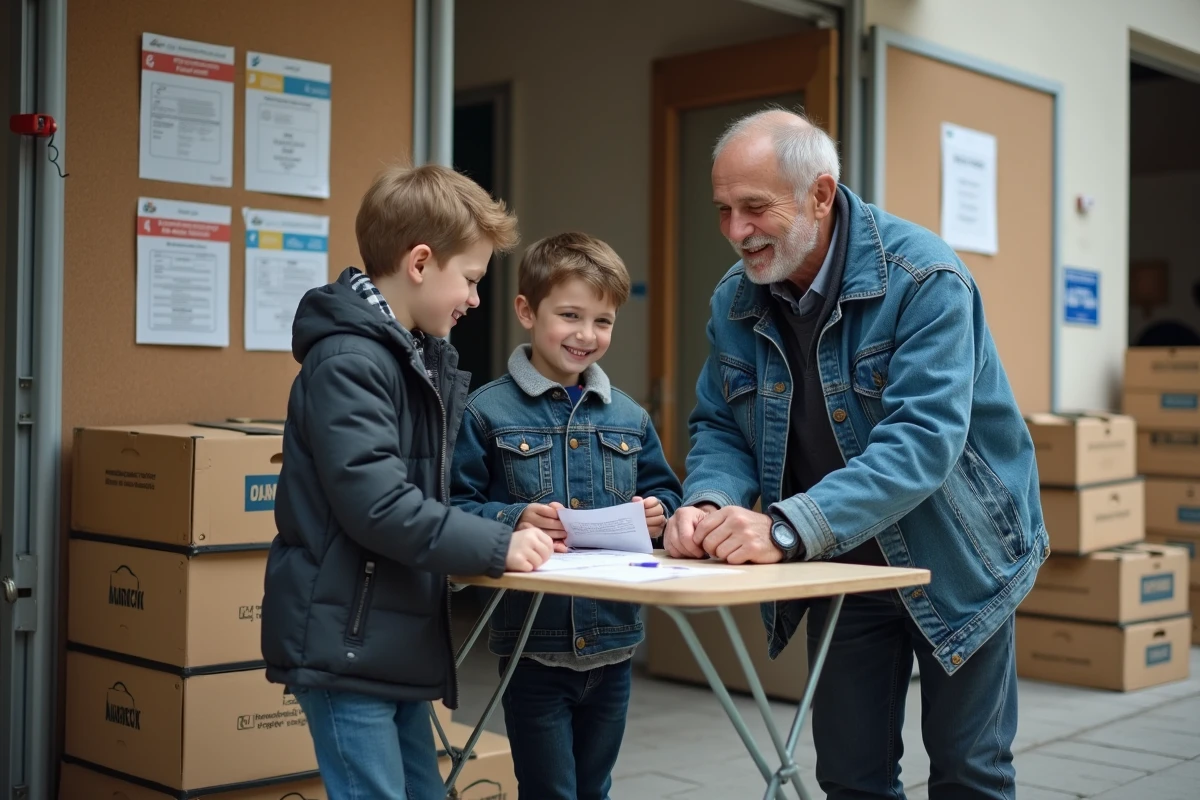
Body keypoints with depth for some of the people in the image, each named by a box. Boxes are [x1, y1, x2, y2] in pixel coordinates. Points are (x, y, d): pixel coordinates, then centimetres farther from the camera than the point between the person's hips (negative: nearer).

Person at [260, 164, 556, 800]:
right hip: (347, 643, -10)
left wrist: (505, 531, 1)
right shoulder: (348, 363, -17)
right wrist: (497, 546, -21)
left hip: (394, 640, 10)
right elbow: (376, 506, -26)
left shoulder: (419, 355, 13)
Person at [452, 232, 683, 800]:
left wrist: (658, 512, -8)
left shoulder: (629, 417, 6)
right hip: (533, 644, -4)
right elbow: (454, 508, -10)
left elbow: (664, 493, 14)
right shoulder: (489, 412, -7)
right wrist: (514, 520, -25)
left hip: (613, 641, 5)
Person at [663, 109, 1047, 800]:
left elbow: (922, 438, -34)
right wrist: (710, 503, -23)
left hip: (956, 562, -4)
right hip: (842, 569, 5)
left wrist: (789, 529, -43)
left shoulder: (923, 279, -24)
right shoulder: (735, 302, -6)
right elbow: (720, 427, 1)